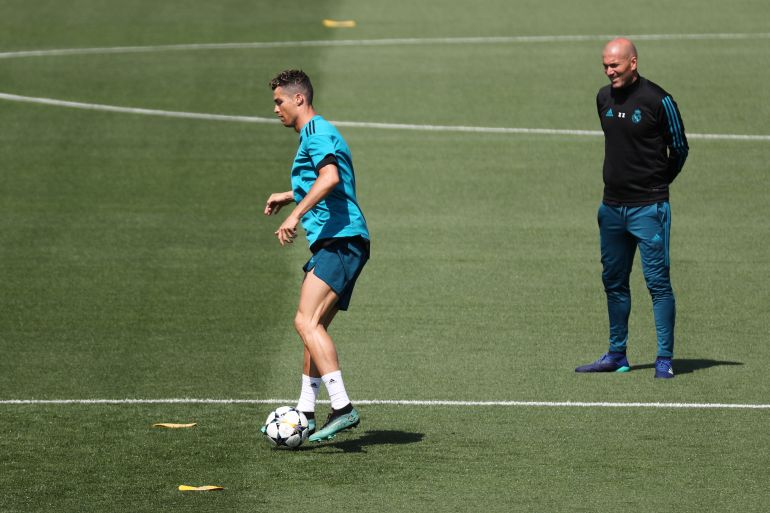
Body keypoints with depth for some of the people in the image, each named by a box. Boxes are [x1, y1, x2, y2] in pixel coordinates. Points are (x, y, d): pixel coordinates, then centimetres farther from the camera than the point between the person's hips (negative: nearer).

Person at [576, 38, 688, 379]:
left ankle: (664, 360, -4)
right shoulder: (604, 98, 8)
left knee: (658, 281, -7)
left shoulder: (658, 101, -11)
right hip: (612, 206, 7)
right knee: (613, 282, 12)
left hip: (648, 206, -6)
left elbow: (679, 148, 1)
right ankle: (617, 356, 21)